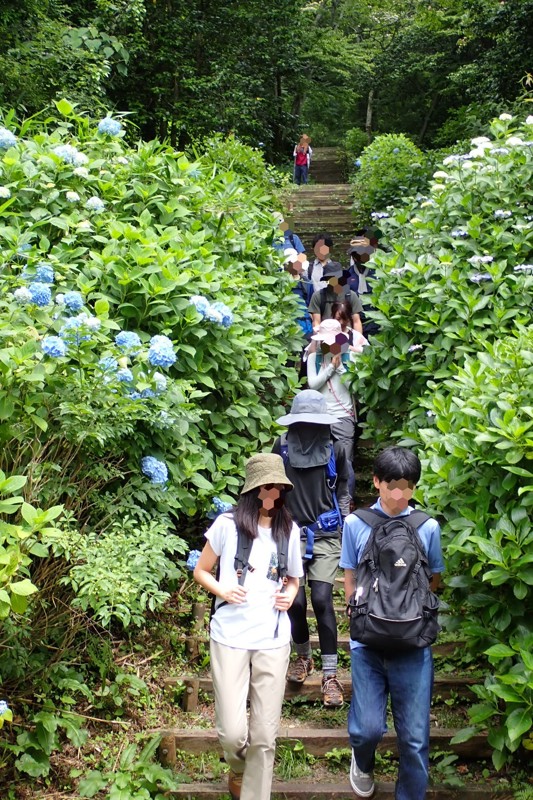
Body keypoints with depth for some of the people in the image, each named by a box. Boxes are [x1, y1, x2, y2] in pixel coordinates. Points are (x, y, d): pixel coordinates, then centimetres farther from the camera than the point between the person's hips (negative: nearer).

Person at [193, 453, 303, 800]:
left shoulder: (289, 530, 7)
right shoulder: (228, 524, -2)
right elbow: (201, 570, 7)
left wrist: (290, 595, -2)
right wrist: (222, 591, -12)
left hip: (273, 640, 2)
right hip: (230, 637, -2)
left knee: (265, 735, 2)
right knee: (232, 732, -4)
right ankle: (238, 769, 30)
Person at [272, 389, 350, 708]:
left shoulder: (335, 450, 2)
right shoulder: (282, 447, 2)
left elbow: (342, 491, 13)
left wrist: (346, 528, 11)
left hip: (325, 535, -1)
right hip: (291, 533, 1)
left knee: (322, 599, -12)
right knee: (295, 601, -2)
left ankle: (330, 675, -5)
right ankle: (304, 657, 26)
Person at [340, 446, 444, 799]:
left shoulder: (428, 527, 1)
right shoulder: (356, 524, 1)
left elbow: (435, 580, 12)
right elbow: (350, 582, 8)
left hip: (413, 641, 0)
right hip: (368, 640, 0)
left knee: (415, 735, 1)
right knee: (368, 727, -2)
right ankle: (363, 763, 34)